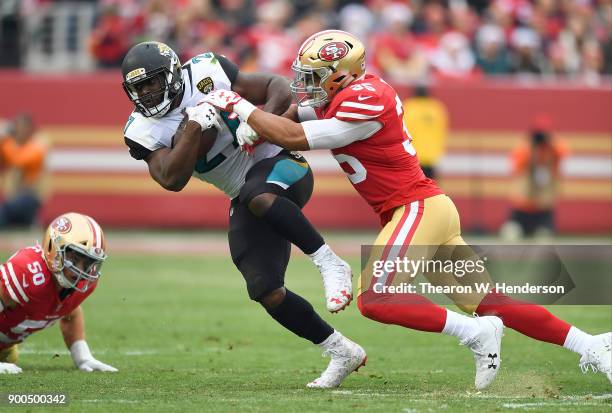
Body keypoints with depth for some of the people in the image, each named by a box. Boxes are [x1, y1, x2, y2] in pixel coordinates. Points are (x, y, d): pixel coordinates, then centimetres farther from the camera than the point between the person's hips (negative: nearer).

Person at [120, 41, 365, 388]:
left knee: (258, 197, -41)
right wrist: (194, 127, -24)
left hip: (279, 165, -5)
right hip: (245, 201, 5)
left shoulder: (208, 74, -10)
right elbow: (172, 180, -18)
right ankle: (342, 353, 6)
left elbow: (279, 88, -5)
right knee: (267, 292, -8)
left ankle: (331, 264, -27)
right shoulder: (146, 131, -3)